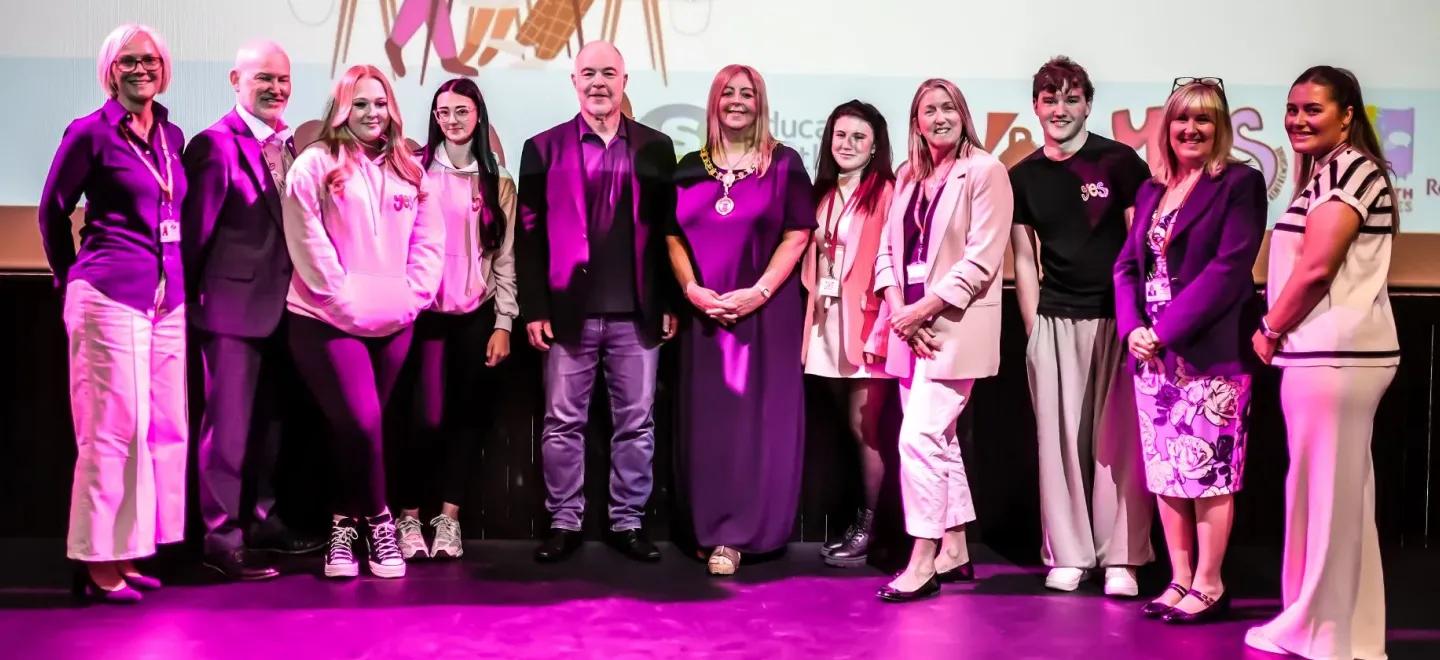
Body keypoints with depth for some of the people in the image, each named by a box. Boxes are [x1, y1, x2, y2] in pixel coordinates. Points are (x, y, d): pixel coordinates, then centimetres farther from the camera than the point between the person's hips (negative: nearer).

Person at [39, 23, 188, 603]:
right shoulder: (90, 132, -3)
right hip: (111, 295, -6)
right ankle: (97, 563, 3)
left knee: (164, 428, 7)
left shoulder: (172, 136, 13)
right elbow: (52, 211, 5)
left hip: (168, 298, 6)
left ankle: (126, 555, 16)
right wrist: (71, 276, 11)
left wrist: (177, 278, 13)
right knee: (115, 428, -5)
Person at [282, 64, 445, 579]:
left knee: (358, 427, 8)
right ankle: (377, 521, 3)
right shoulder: (316, 164, -2)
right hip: (330, 322, -4)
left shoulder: (408, 172, 14)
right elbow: (307, 243, -8)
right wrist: (346, 301, -12)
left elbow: (428, 242, 12)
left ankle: (344, 525, 19)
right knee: (362, 423, -14)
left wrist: (414, 297, -1)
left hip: (393, 323, 4)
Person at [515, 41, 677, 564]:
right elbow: (529, 235, 2)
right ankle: (564, 523, 15)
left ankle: (628, 523, 17)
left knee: (636, 423, 6)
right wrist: (534, 308, -5)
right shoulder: (544, 148, 5)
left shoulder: (656, 147, 8)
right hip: (569, 310, -1)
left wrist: (672, 303, 4)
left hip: (637, 313, 1)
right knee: (564, 423, 4)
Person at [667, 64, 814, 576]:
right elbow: (673, 236, 8)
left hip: (766, 308, -3)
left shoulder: (783, 164, 2)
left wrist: (759, 292, -14)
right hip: (704, 312, 3)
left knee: (756, 417, -3)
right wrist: (692, 289, -8)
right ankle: (710, 528, 14)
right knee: (707, 418, 5)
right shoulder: (690, 167, 10)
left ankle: (735, 534, 1)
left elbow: (796, 237, -4)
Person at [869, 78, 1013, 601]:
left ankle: (923, 560, -6)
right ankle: (954, 550, 23)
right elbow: (889, 248, 10)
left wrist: (925, 309, -15)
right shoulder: (907, 175, 14)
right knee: (939, 441, 13)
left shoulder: (985, 171, -6)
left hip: (954, 325, -7)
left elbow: (982, 257, -13)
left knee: (919, 438, -13)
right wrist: (898, 308, -6)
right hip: (910, 325, 7)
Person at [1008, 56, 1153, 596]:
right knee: (1059, 437, 4)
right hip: (1055, 322, 3)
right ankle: (1067, 554, 13)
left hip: (1117, 317, -3)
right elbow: (1024, 257, 12)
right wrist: (1032, 327, 7)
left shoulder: (1119, 162, -1)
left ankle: (1121, 557, 7)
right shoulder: (1024, 176, 9)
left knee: (1118, 439, 0)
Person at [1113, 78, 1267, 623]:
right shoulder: (1151, 191, 15)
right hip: (1153, 351, 6)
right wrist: (1133, 328, -7)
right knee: (1164, 470, 8)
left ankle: (1209, 585, 7)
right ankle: (1179, 579, 17)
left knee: (1209, 470, -3)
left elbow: (1229, 268, -13)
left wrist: (1167, 331, -16)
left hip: (1209, 351, -6)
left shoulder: (1240, 183, -4)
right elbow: (1127, 265, 12)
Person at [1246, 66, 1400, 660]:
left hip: (1335, 353, -10)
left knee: (1325, 489, -3)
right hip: (1323, 349, 10)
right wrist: (1280, 333, 11)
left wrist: (1269, 331, -6)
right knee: (1332, 490, 13)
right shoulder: (1324, 172, 20)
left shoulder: (1350, 167, -11)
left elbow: (1316, 266, -18)